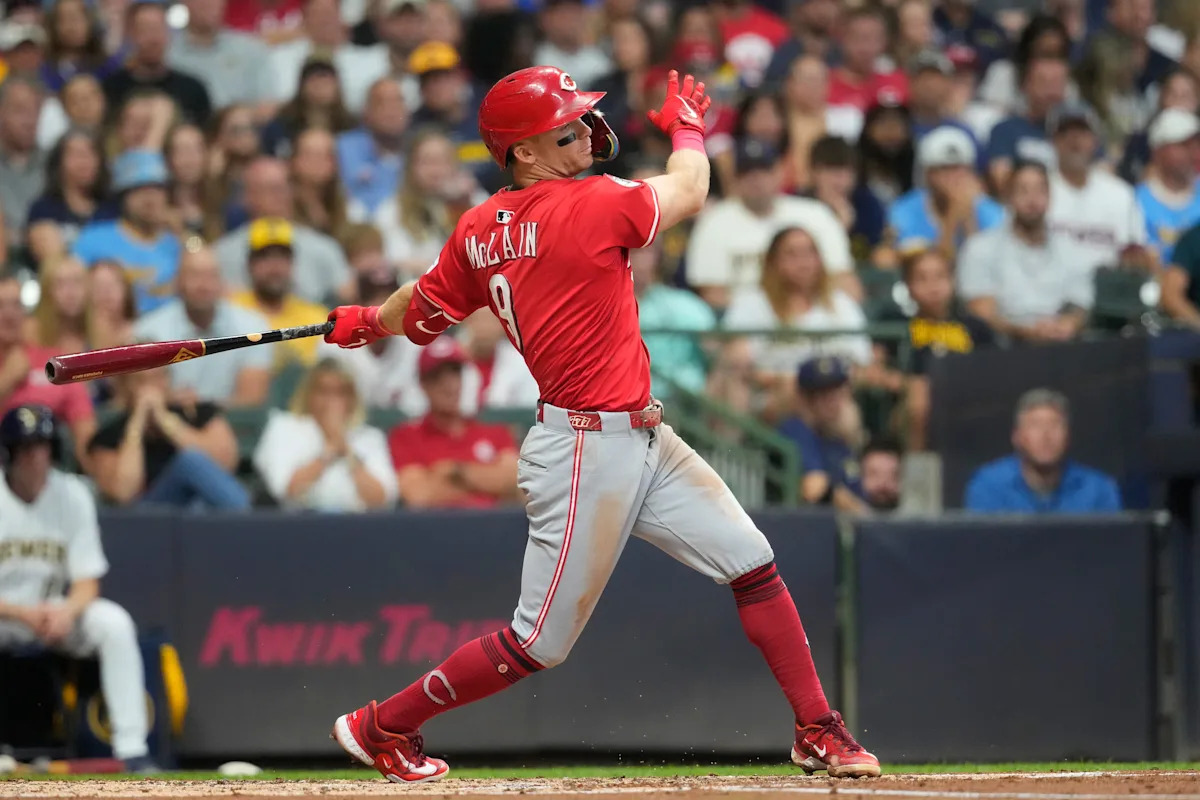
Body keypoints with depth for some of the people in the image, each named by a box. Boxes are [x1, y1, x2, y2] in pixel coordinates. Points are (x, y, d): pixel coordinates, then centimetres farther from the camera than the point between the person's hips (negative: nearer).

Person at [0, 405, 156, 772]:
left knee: (114, 623, -26)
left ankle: (131, 747, -23)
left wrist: (66, 612, -26)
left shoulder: (72, 494, -4)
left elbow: (87, 582, -4)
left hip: (57, 612, 3)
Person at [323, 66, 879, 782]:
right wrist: (686, 126, 16)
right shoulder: (589, 207, -19)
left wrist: (365, 322, 35)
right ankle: (381, 728, 15)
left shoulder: (481, 229, 4)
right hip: (585, 449, -9)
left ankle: (818, 733, 13)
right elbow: (690, 192, -5)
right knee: (541, 643, 1)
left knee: (753, 563, 8)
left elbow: (422, 312, 14)